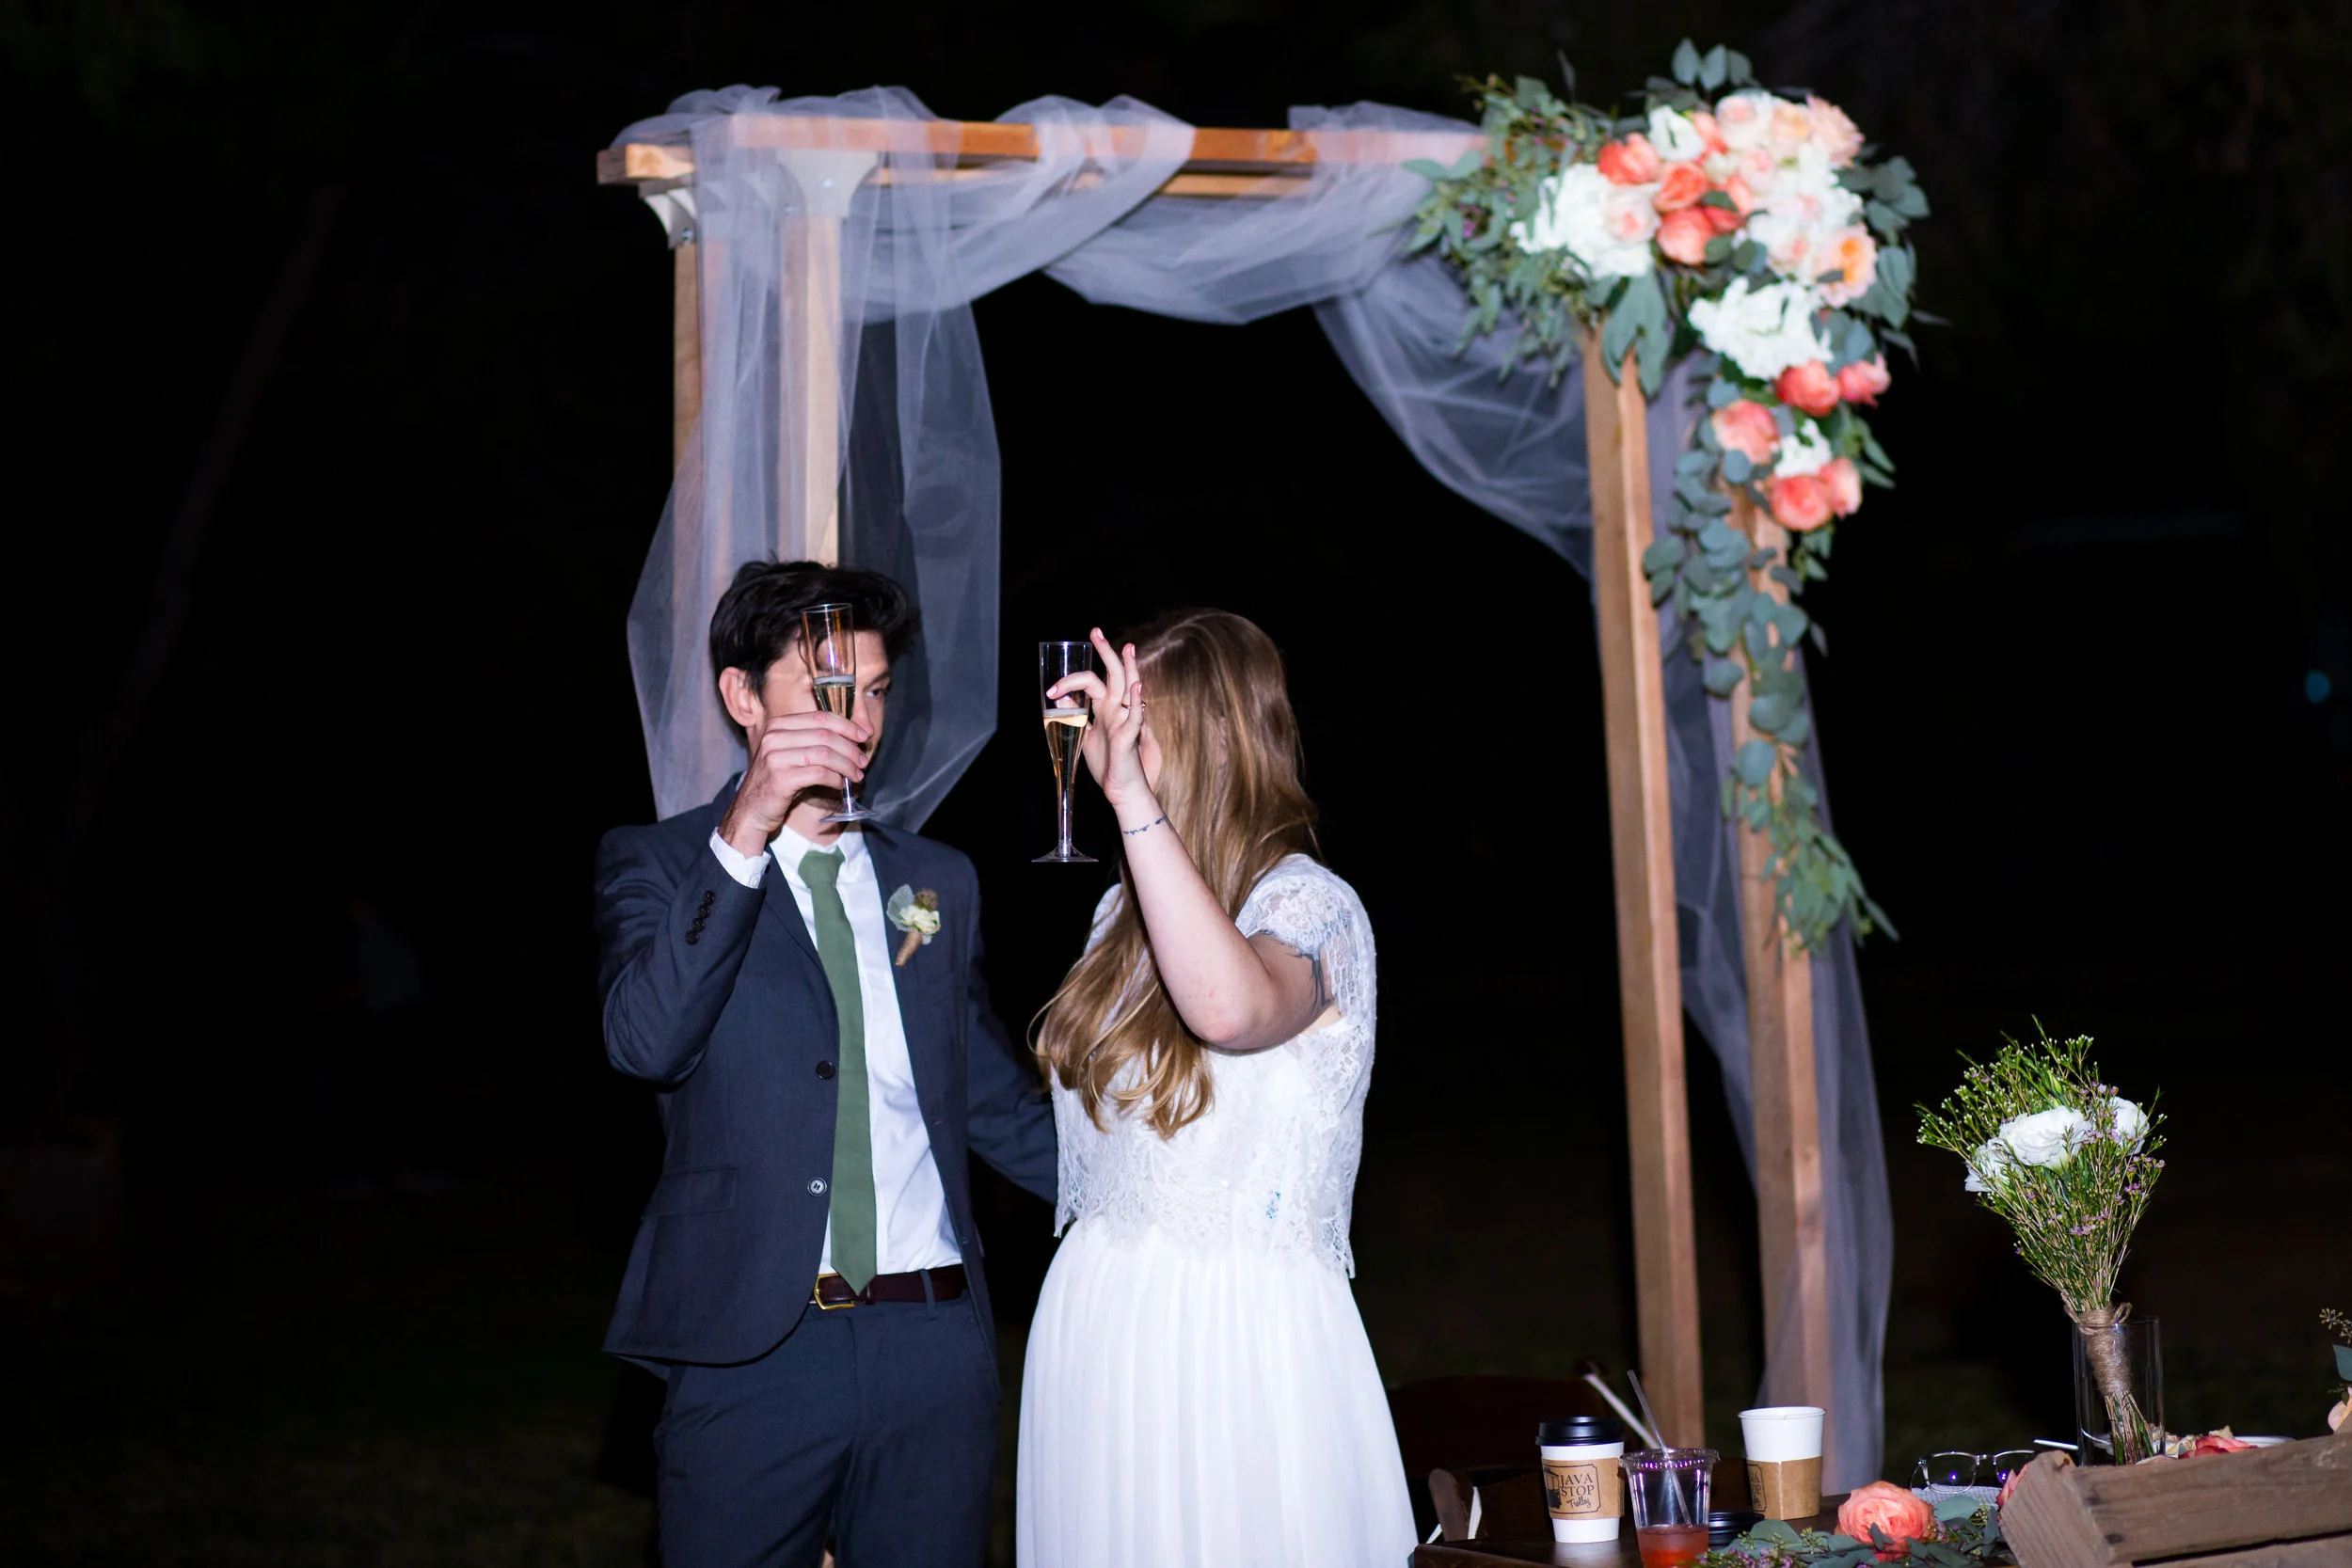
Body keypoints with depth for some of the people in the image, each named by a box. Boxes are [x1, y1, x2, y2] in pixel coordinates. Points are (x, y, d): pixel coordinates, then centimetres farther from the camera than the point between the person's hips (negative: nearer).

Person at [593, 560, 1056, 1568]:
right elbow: (647, 1041, -16)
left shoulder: (937, 882, 16)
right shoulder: (653, 864, 3)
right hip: (749, 1345, -3)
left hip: (935, 1344, 4)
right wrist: (743, 836, -24)